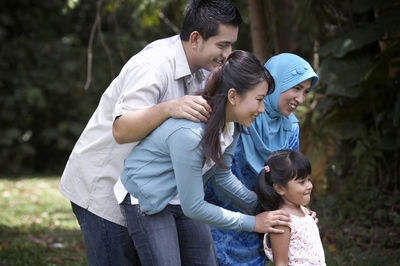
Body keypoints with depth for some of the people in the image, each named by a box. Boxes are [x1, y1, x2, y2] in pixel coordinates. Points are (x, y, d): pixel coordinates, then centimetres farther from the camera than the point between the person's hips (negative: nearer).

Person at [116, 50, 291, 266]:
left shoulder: (231, 125, -9)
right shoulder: (189, 134, -35)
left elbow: (221, 175, 8)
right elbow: (193, 207, -28)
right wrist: (251, 223, -20)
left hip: (184, 199, 8)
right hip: (146, 202, -8)